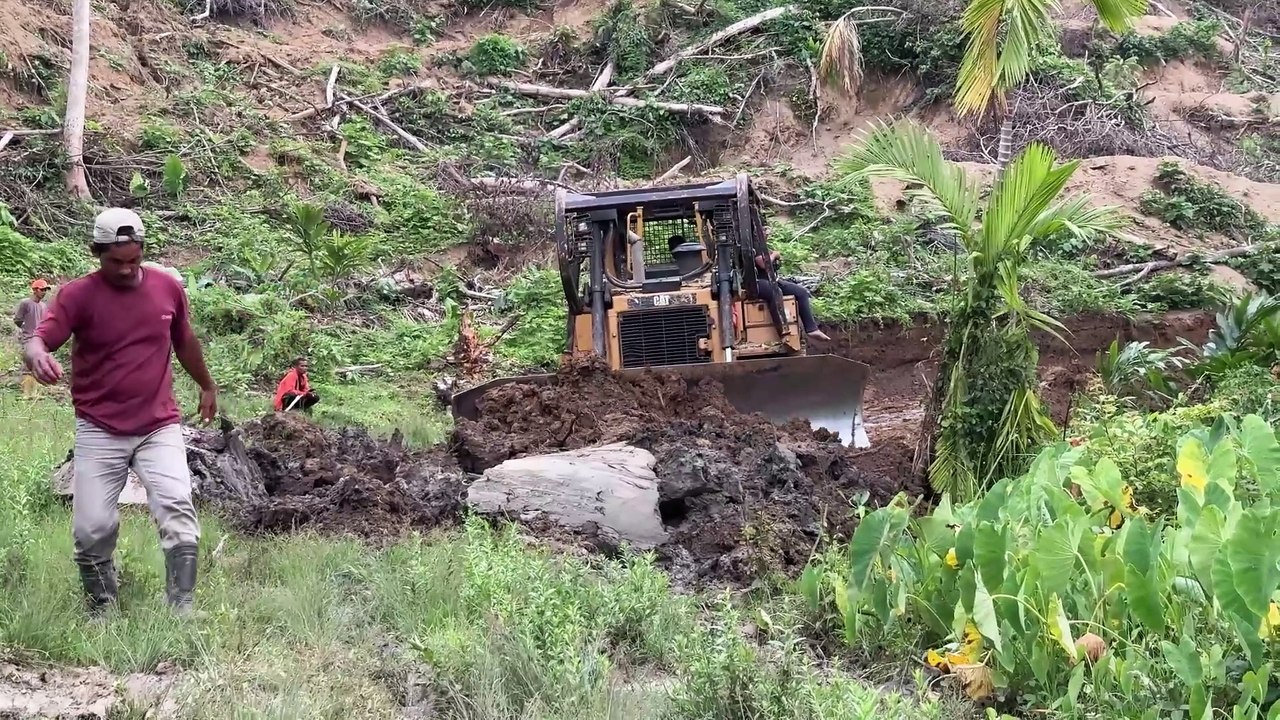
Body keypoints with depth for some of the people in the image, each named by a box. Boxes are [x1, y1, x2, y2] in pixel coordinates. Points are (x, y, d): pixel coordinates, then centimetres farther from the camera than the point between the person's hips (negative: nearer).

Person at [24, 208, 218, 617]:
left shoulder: (168, 288, 3)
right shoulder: (78, 295, -6)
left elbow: (185, 343, 20)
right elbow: (39, 339, -21)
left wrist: (207, 386, 33)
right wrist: (37, 355, -45)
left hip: (159, 427, 1)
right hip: (99, 432, -1)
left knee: (177, 510, -15)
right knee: (92, 529, -3)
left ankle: (183, 611, -11)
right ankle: (102, 610, 17)